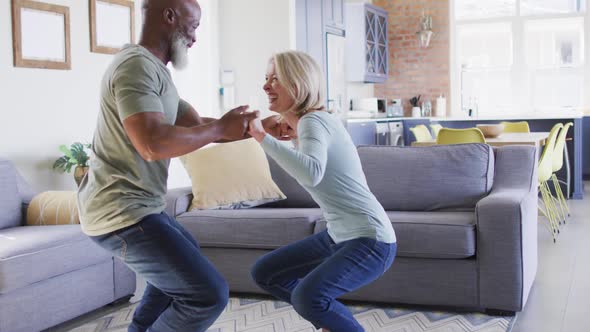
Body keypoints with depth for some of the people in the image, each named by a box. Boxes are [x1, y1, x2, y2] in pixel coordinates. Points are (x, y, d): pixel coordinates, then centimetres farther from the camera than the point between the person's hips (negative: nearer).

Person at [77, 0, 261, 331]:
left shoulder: (154, 70, 16)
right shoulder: (137, 64, -18)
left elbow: (199, 125, 14)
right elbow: (153, 143, -30)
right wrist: (221, 129, -18)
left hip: (132, 204, 11)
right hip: (123, 212, -11)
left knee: (185, 257, 34)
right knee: (210, 294, -14)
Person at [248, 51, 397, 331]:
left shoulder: (312, 121, -18)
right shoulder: (314, 120, 9)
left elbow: (312, 174, -39)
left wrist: (263, 137, -32)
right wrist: (293, 137, 12)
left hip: (370, 240, -10)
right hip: (339, 236, 10)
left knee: (307, 296, -32)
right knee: (264, 272, 15)